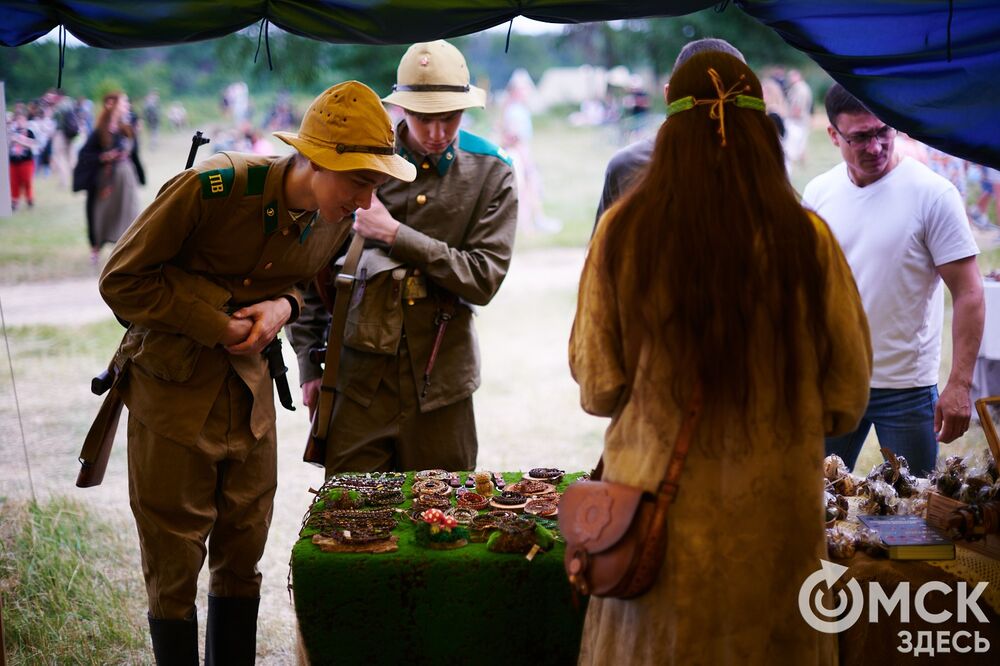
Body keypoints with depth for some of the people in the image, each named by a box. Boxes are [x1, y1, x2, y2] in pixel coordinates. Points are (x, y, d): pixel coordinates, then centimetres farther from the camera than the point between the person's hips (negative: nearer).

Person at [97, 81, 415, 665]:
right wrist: (216, 326, -19)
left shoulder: (336, 220, -6)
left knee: (243, 561, 13)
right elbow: (123, 281, -15)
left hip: (251, 394, 5)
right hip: (174, 395, -5)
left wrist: (283, 305, -9)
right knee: (173, 572, 2)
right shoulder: (209, 190, -25)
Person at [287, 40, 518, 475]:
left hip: (440, 385, 0)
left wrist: (395, 235, -13)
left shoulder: (490, 174, 1)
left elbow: (484, 279, -8)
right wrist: (309, 362, 5)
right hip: (359, 378, 0)